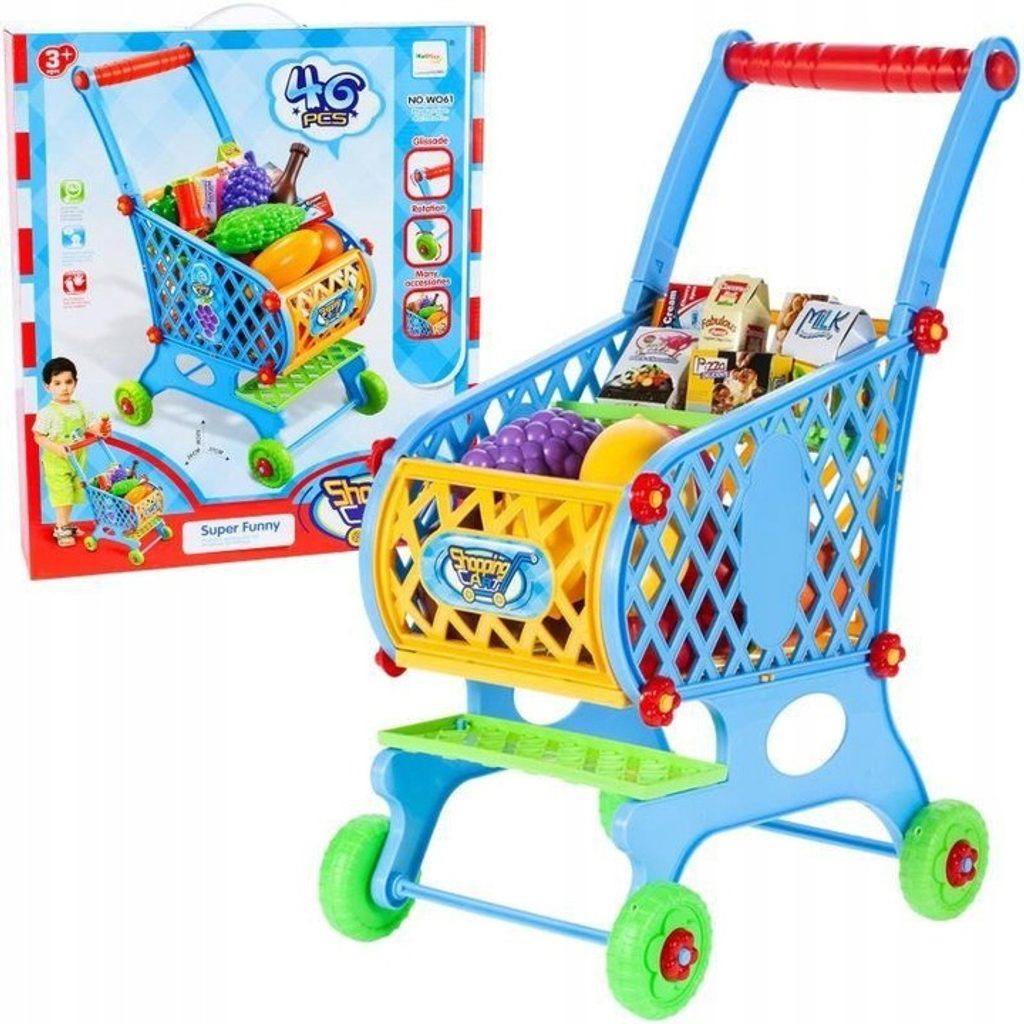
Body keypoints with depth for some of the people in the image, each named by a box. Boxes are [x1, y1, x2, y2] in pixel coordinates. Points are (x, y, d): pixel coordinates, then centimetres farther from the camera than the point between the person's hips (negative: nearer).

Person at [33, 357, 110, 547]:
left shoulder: (80, 407, 1)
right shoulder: (47, 413, -16)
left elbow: (87, 428, 9)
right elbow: (39, 437, -13)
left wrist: (98, 429, -12)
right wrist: (56, 448, -25)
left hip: (77, 460, 6)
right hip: (56, 462, -6)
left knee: (73, 494, 15)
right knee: (62, 494, -7)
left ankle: (63, 525, 30)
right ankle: (62, 529, 1)